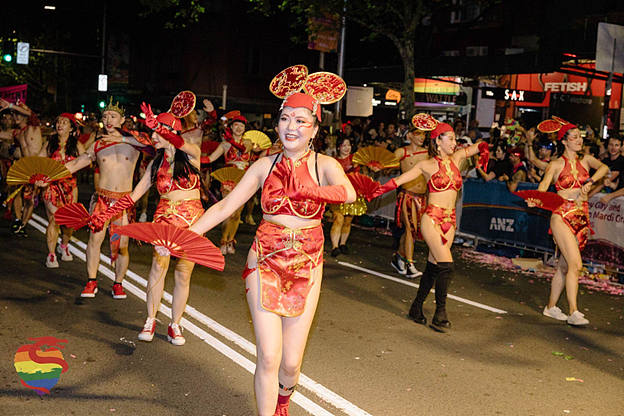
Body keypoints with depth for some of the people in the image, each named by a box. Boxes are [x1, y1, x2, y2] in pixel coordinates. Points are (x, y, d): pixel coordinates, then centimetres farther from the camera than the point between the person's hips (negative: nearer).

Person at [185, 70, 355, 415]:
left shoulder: (324, 165, -5)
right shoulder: (265, 166, 1)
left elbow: (348, 193, -28)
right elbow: (225, 206, 3)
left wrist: (305, 191, -43)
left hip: (306, 268, 0)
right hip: (265, 263, 1)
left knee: (291, 362, 6)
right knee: (269, 357, -6)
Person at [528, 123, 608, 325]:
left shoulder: (585, 160, 11)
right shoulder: (556, 164, 0)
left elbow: (604, 167, -7)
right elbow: (544, 184, -13)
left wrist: (590, 182, -23)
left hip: (582, 218, 5)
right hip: (562, 216, -4)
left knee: (564, 266, 10)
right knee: (575, 264, -15)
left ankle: (551, 307, 23)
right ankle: (573, 312, -11)